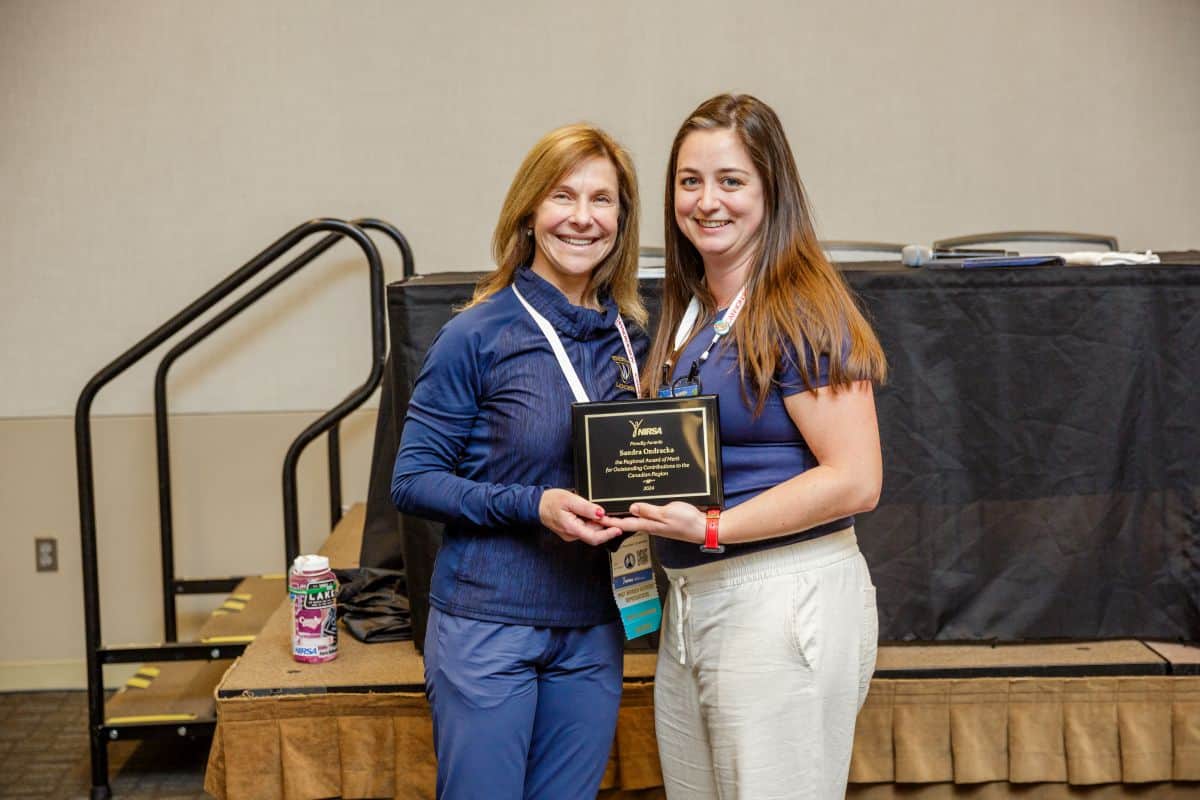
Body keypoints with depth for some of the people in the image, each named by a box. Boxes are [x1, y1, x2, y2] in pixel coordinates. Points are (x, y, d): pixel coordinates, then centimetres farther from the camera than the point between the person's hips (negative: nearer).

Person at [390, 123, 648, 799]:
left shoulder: (631, 336, 6)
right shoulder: (480, 335, -10)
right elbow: (412, 481, -9)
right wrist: (532, 505, -21)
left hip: (593, 631, 5)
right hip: (489, 626, -5)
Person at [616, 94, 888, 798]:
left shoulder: (803, 311, -13)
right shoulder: (689, 313, 13)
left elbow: (856, 480, -18)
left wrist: (711, 527, -22)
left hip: (787, 600, -8)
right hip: (691, 602, 8)